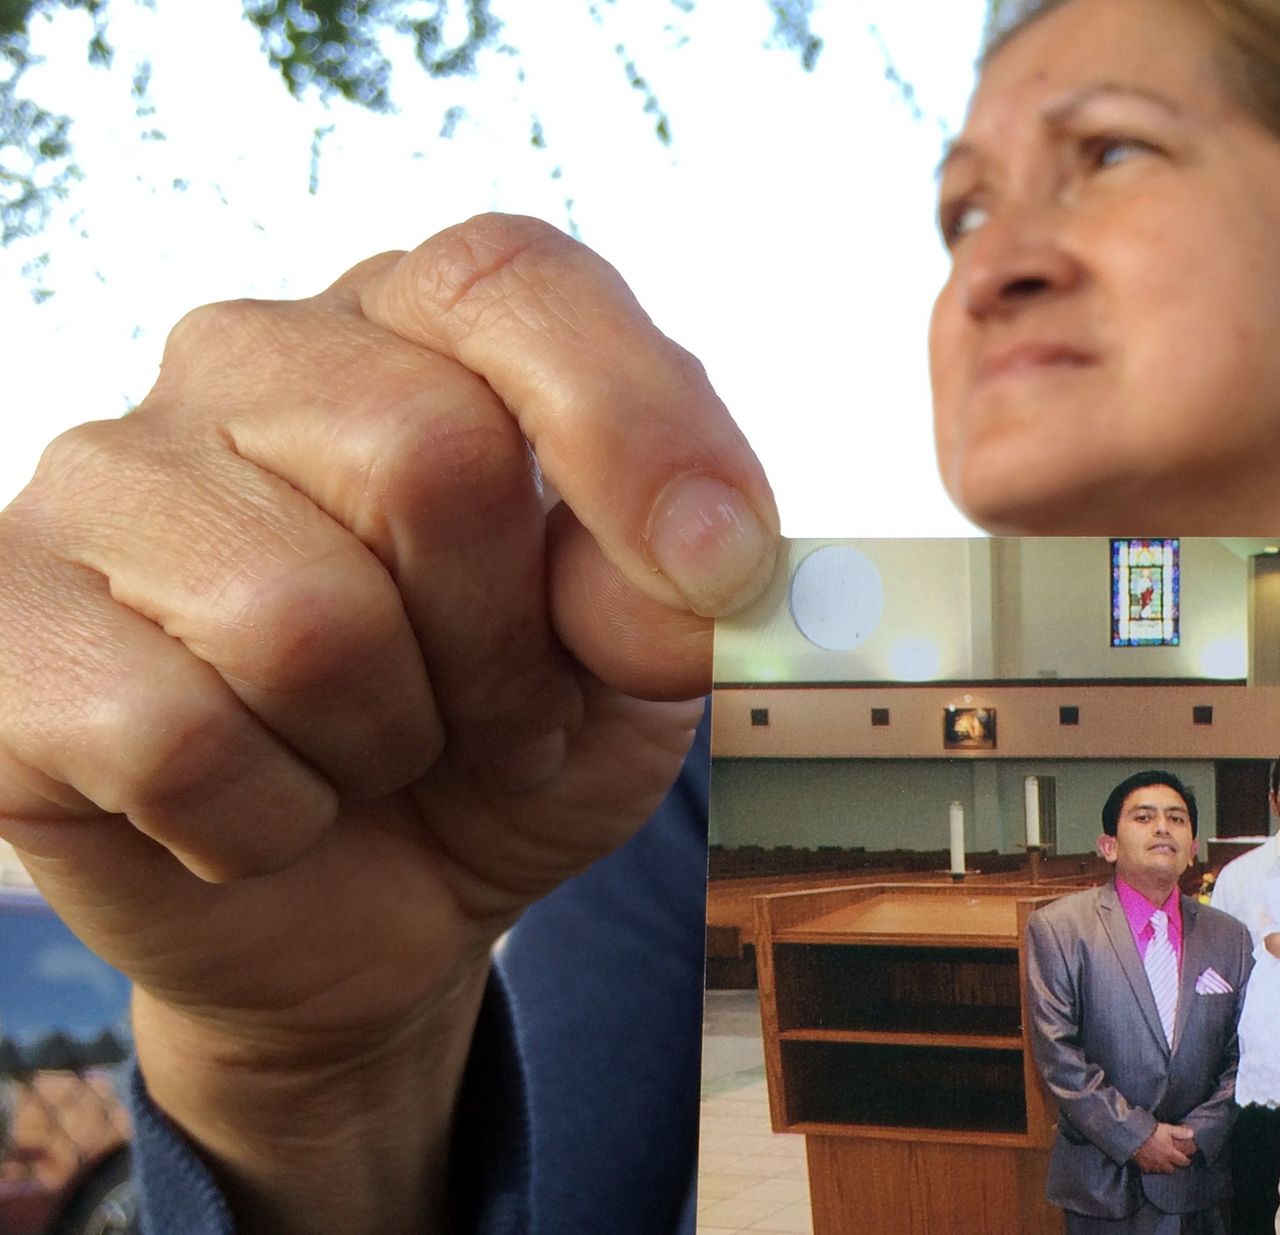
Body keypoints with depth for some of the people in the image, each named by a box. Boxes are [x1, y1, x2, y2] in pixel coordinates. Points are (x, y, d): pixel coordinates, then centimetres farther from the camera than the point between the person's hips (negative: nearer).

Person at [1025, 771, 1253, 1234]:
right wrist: (1136, 1137, -13)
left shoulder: (1230, 937, 7)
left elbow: (1244, 1057, 7)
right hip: (1101, 1177, -2)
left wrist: (1200, 1132, -7)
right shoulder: (1058, 927, -4)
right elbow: (1057, 1054, -10)